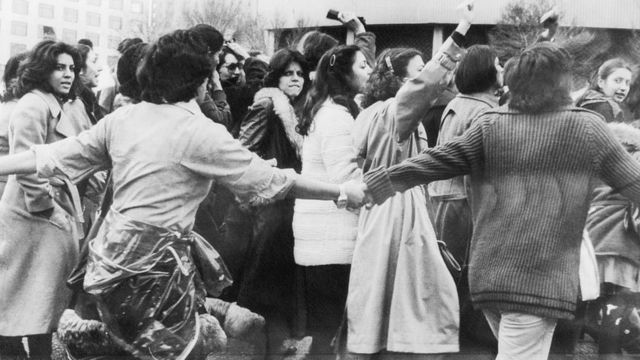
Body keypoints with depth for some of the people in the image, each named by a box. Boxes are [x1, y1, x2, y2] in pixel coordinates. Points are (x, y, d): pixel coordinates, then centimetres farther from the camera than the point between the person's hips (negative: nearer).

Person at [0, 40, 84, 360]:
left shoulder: (57, 107, 17)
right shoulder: (34, 105, -13)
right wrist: (47, 208, -18)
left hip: (55, 211, 10)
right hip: (35, 215, -10)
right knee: (34, 297, -5)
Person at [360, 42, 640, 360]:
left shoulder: (490, 125, 4)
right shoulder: (587, 127, -2)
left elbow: (434, 163, 1)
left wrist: (374, 184, 8)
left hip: (487, 273, 4)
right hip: (542, 279, -4)